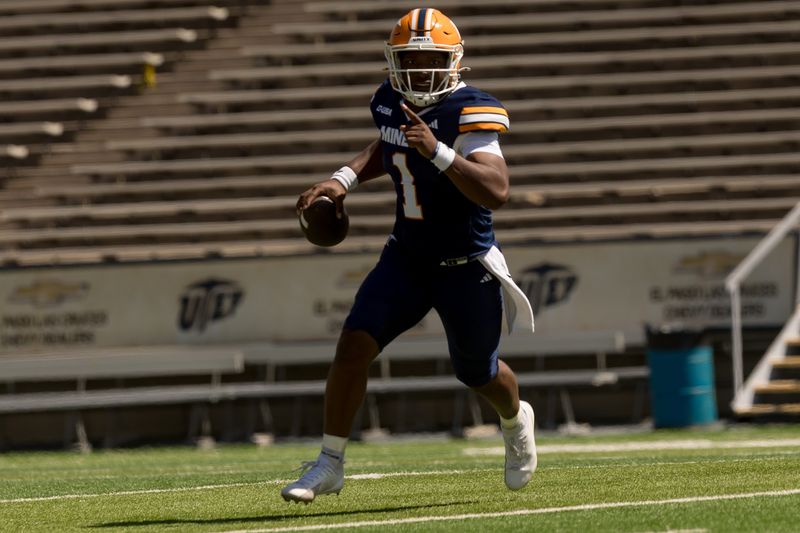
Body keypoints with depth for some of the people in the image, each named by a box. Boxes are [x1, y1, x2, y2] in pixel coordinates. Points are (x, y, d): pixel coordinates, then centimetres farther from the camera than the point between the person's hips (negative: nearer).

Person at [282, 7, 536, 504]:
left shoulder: (470, 112, -23)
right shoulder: (391, 102, -2)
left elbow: (497, 191, -35)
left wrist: (437, 151, -42)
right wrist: (345, 179, 7)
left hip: (465, 266, -5)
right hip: (406, 257, 5)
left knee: (479, 373, 15)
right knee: (354, 344, -14)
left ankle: (517, 421, 51)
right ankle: (331, 463, -5)